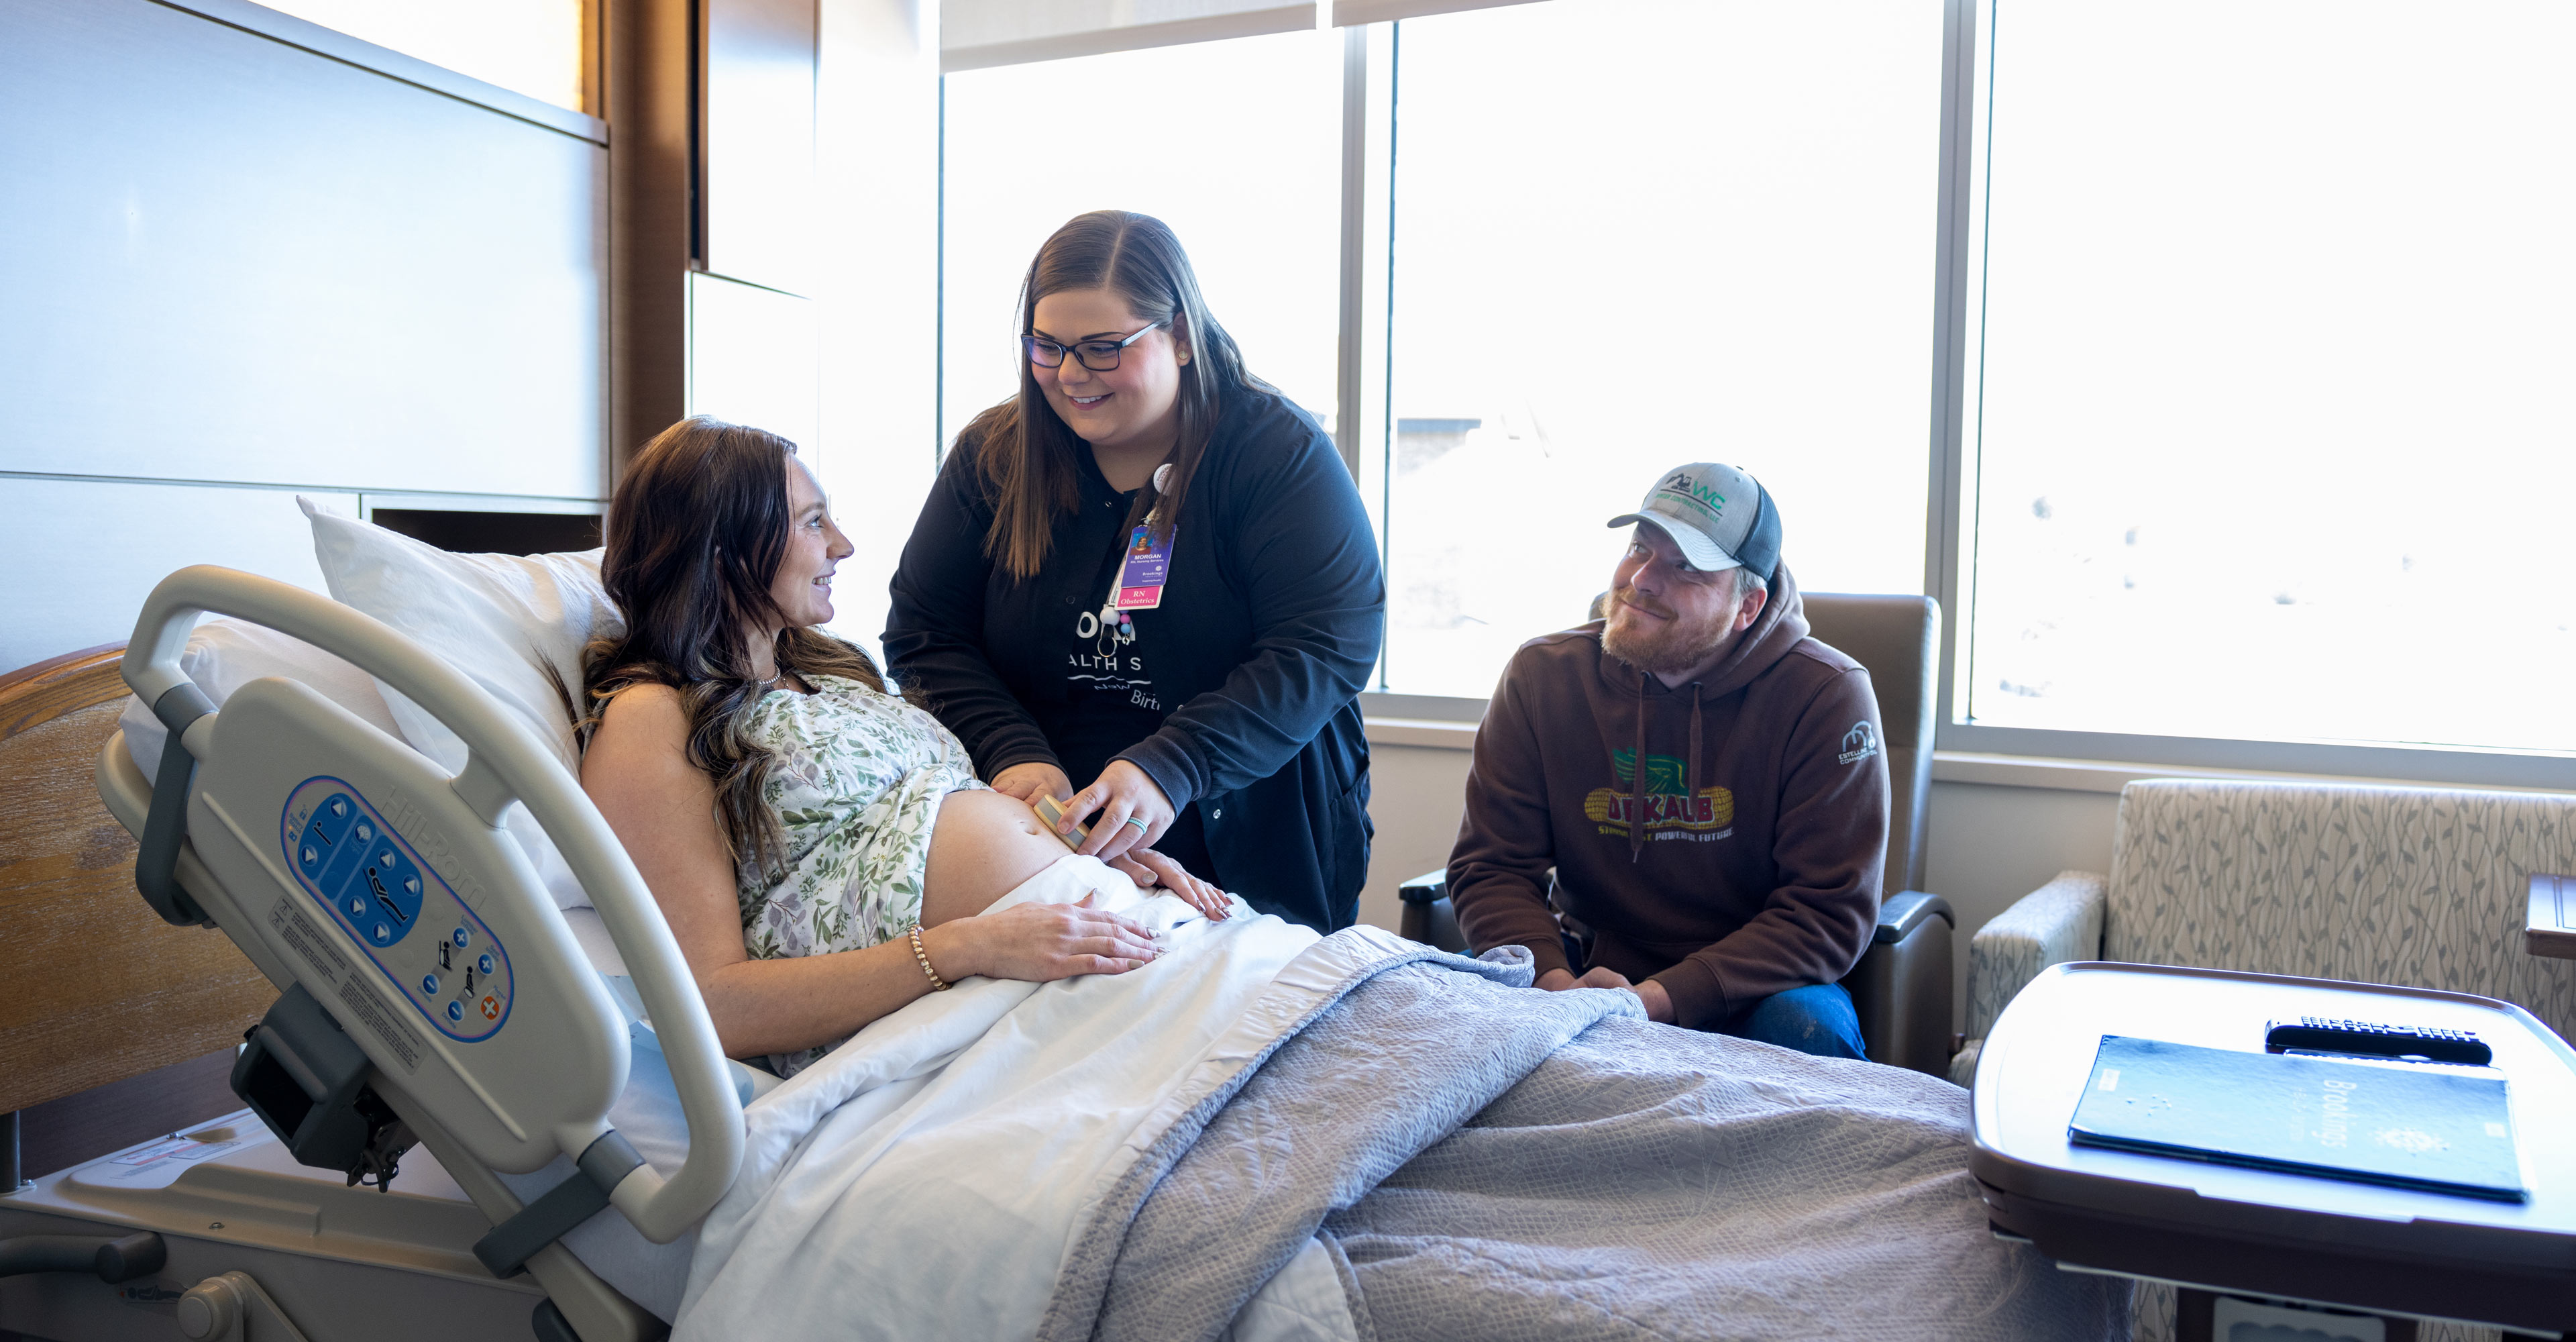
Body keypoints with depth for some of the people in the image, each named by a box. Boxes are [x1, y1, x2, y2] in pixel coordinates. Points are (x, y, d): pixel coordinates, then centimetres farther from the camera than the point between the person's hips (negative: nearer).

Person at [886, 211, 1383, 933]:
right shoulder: (992, 454, 5)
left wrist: (1170, 768, -29)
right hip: (1042, 845, 2)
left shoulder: (1277, 448, -8)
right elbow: (923, 635, 4)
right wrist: (1014, 756, -14)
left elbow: (1330, 643, -18)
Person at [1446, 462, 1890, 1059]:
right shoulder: (1542, 675, -3)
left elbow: (1829, 911, -15)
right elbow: (1491, 867, -3)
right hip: (1590, 971, 1)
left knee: (1806, 1026, -33)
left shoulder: (1827, 696, -12)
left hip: (1753, 990, 0)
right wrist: (1554, 982, -24)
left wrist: (1659, 1000, -27)